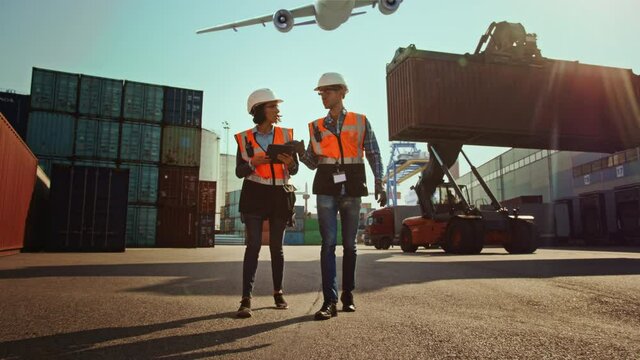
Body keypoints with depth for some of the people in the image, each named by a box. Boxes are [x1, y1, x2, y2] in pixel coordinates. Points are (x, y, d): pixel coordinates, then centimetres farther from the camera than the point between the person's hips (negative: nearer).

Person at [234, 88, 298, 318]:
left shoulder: (285, 135, 6)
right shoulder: (244, 138, 2)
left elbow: (294, 170, 3)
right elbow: (239, 171, 0)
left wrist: (289, 162, -20)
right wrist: (253, 163, -20)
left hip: (280, 196, 2)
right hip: (255, 195, -2)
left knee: (276, 246, 7)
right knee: (253, 245, -10)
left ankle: (278, 293, 21)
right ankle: (246, 299, -9)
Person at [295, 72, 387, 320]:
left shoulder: (360, 121, 7)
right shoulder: (316, 126, 12)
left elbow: (374, 155, 6)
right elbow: (313, 162, 10)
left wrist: (379, 185, -2)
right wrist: (301, 153, -10)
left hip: (352, 188, 0)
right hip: (326, 188, 1)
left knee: (349, 244, 6)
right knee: (328, 242, -9)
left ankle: (348, 296, 17)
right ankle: (329, 301, -9)